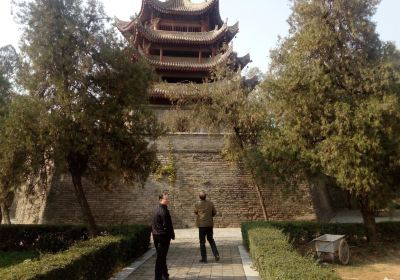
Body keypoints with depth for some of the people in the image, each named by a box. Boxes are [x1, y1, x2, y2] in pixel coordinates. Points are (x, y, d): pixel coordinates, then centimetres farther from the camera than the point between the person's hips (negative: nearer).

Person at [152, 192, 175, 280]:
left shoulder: (156, 209, 10)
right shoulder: (163, 210, -19)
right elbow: (167, 225, -19)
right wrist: (172, 235, -8)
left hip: (156, 235, 9)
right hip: (164, 236, -9)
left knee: (161, 256, 18)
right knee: (161, 257, -1)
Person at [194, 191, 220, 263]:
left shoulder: (197, 204, -10)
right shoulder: (210, 203, -2)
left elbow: (195, 212, 7)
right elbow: (214, 212, 6)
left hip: (202, 225, -3)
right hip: (210, 224, 3)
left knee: (202, 242, 7)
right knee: (211, 240, 19)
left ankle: (204, 258, 11)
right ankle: (216, 255, 11)